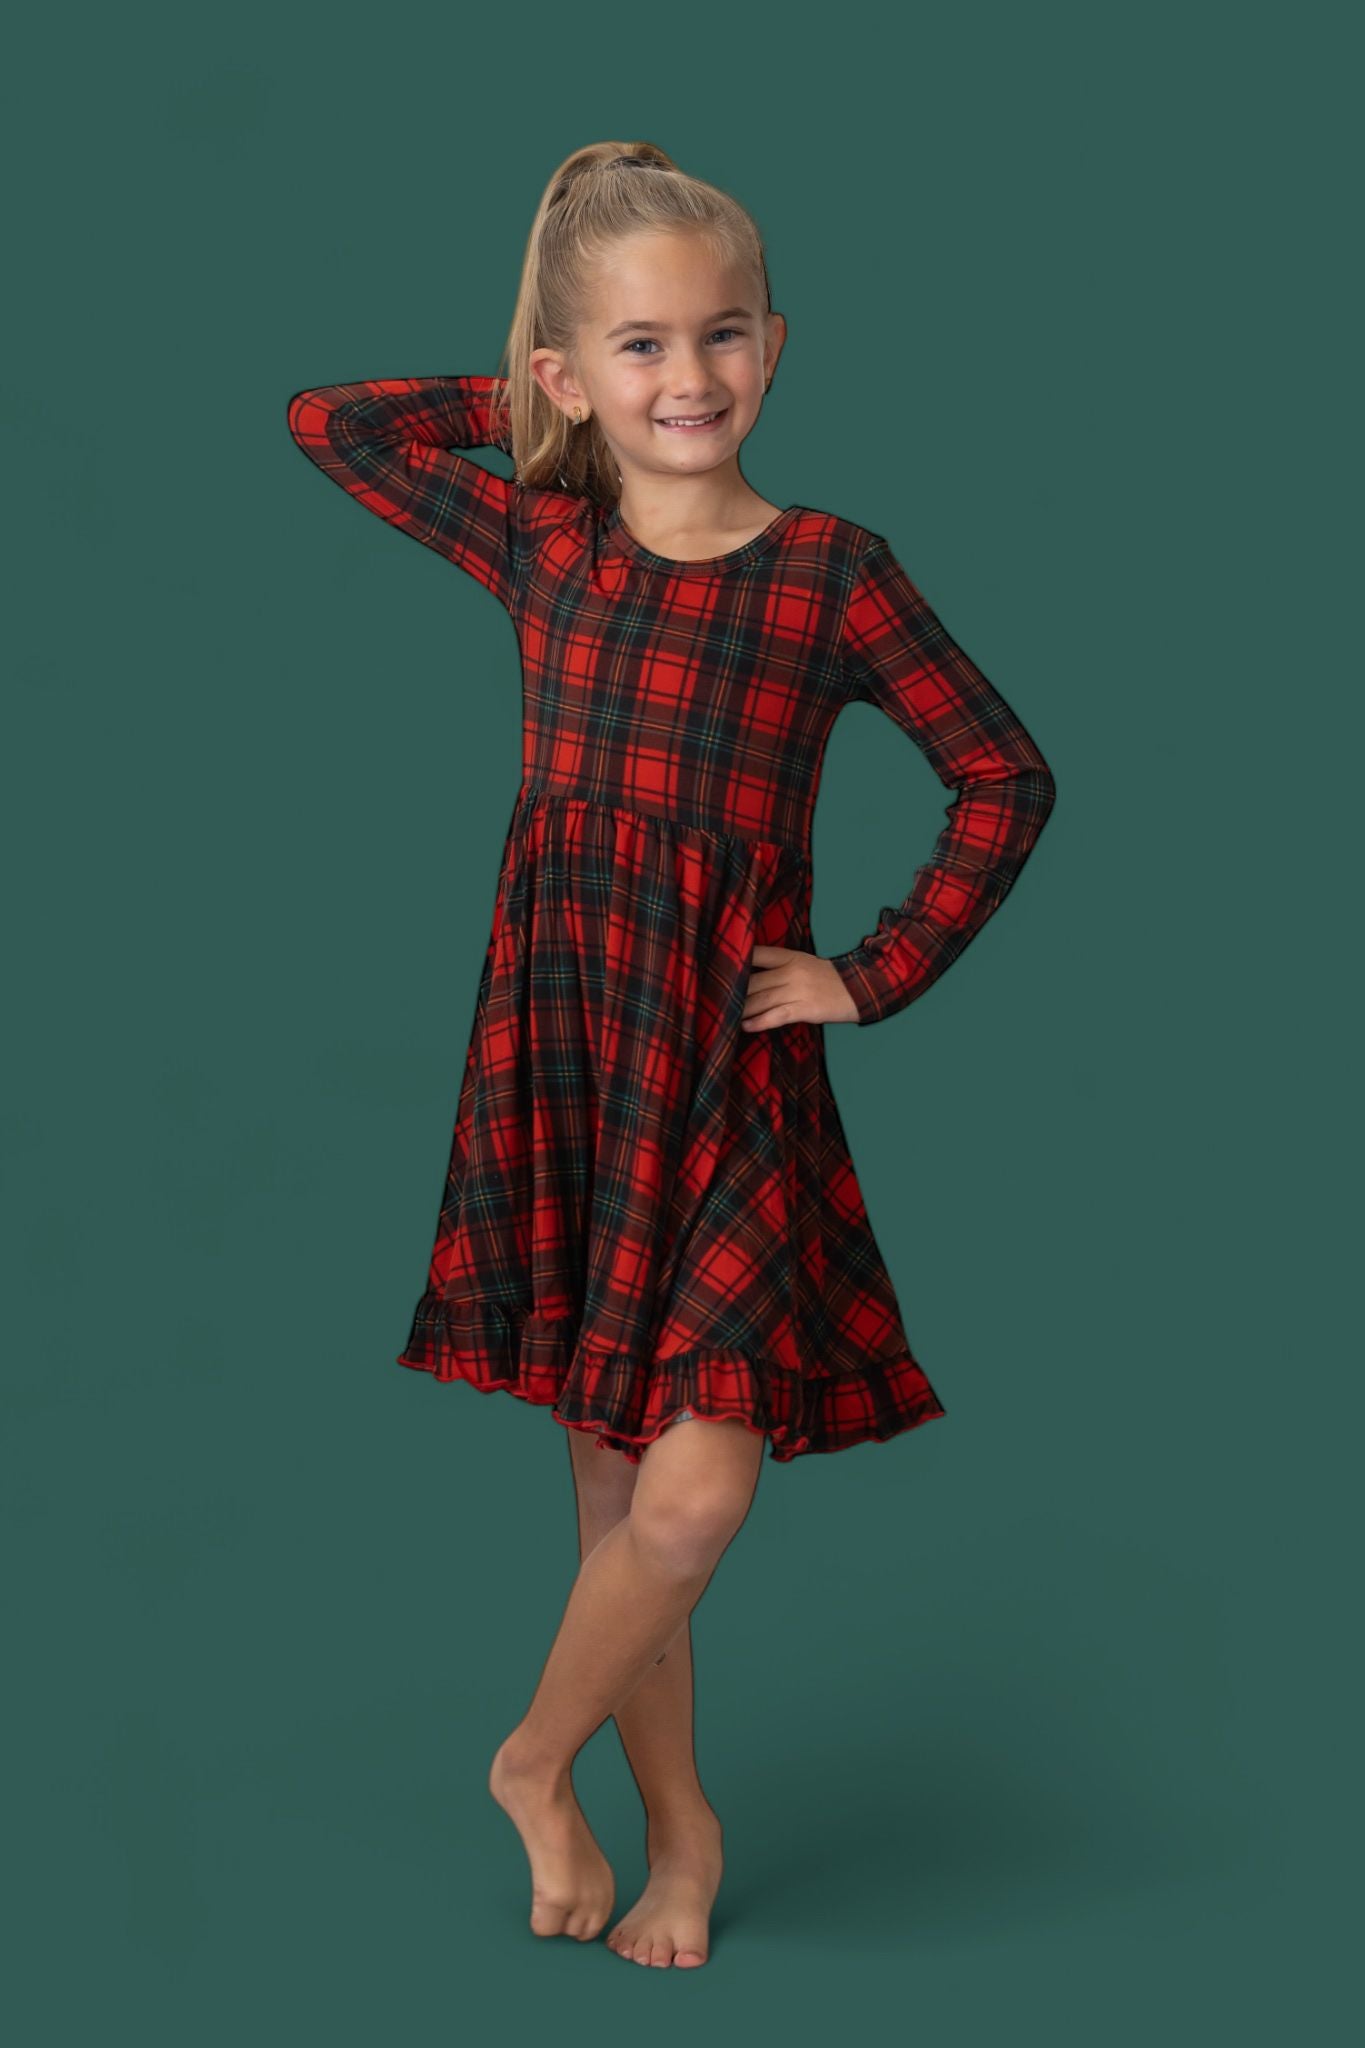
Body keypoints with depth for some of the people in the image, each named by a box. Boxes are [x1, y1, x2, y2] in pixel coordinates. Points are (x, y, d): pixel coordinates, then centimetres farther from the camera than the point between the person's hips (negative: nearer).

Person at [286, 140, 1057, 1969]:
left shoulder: (831, 570, -3)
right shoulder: (541, 542, 3)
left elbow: (1007, 776, 3)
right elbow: (325, 421, 12)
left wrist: (880, 974, -1)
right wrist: (526, 408, 9)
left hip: (733, 1075, -2)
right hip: (561, 1054, 2)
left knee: (696, 1497, -9)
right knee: (616, 1484, 10)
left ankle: (535, 1758, 18)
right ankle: (681, 1826, 27)